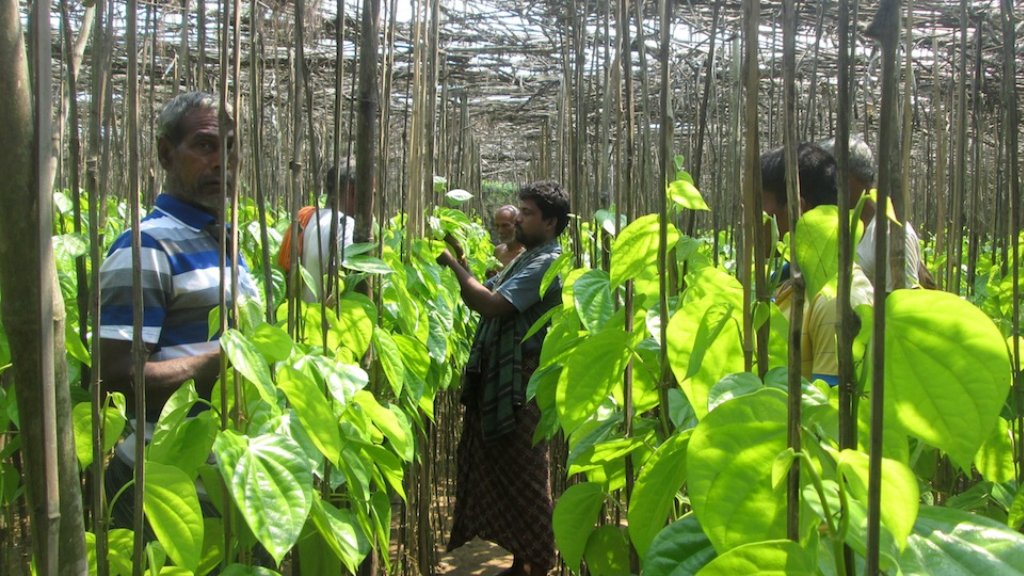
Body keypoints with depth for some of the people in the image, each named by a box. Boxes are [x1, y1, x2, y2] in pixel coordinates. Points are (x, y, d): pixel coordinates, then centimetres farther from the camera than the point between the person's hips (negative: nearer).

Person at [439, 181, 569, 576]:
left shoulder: (547, 263, -15)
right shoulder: (528, 258, 16)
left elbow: (492, 304, -24)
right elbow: (482, 298, 13)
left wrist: (453, 264, -16)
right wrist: (459, 262, 1)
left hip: (522, 383, -10)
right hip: (498, 378, 10)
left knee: (523, 473, -1)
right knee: (498, 467, 15)